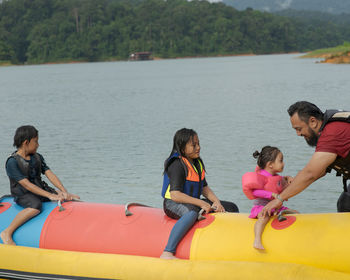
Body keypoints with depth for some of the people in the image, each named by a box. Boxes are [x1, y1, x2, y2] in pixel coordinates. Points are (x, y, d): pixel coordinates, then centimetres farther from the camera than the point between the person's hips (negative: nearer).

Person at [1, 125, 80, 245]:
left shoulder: (37, 157, 9)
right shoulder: (12, 162, -14)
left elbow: (50, 175, 2)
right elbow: (27, 184, -21)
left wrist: (64, 192, -15)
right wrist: (50, 195, -28)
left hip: (41, 189, 7)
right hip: (23, 194, -7)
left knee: (70, 199, -9)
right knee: (36, 206, -40)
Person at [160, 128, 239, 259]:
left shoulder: (198, 162, 11)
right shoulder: (177, 165, -18)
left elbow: (204, 187, 16)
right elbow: (175, 195, -26)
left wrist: (216, 202, -3)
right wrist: (201, 203, -26)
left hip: (193, 202, 9)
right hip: (173, 204, -9)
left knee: (232, 208, 6)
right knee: (192, 212, -45)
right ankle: (167, 253, -49)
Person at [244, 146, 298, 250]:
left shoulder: (277, 177, 13)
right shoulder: (261, 176, -13)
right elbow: (254, 191, -28)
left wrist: (287, 178, 8)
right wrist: (273, 194, -32)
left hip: (275, 207, 9)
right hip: (261, 207, -9)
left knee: (297, 214, 5)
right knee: (265, 216, -41)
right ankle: (257, 241, -51)